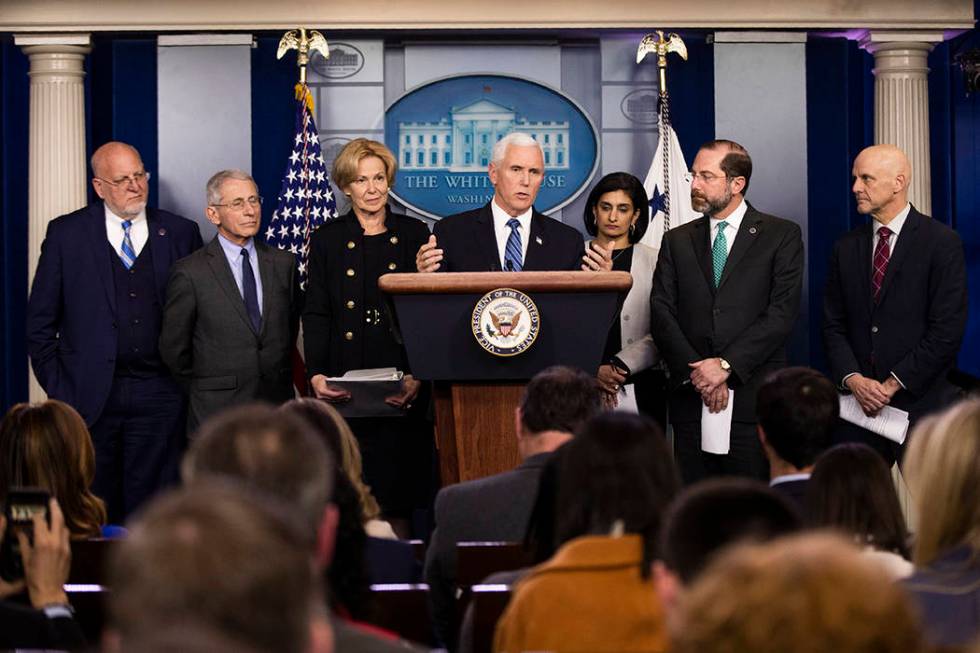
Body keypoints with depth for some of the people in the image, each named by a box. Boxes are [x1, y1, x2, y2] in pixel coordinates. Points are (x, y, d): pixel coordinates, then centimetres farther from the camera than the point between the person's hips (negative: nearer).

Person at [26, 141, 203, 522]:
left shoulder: (181, 234, 7)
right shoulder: (67, 234, 3)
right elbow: (40, 321, 6)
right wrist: (56, 387, 0)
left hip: (159, 398, 1)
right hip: (89, 396, -1)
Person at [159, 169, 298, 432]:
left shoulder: (283, 263, 8)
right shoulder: (189, 273, -5)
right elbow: (174, 349, 1)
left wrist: (280, 379, 14)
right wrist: (205, 392, 9)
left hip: (278, 405, 3)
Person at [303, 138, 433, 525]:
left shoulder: (414, 235, 8)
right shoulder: (327, 241, 9)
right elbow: (315, 315, 4)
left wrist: (419, 375, -10)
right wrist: (316, 375, -12)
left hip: (405, 391, 0)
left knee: (400, 500, 0)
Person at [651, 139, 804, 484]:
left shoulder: (781, 235, 4)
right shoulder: (676, 241, 15)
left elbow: (782, 313, -6)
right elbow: (661, 314, 6)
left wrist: (726, 365, -13)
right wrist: (697, 373, -8)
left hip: (754, 401, -3)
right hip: (691, 402, 3)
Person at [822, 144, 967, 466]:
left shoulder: (942, 242, -4)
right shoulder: (846, 247, 11)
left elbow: (947, 330, -9)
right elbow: (833, 325, 10)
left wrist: (893, 384, -11)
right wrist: (853, 379, -7)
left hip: (920, 402, -4)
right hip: (858, 405, 4)